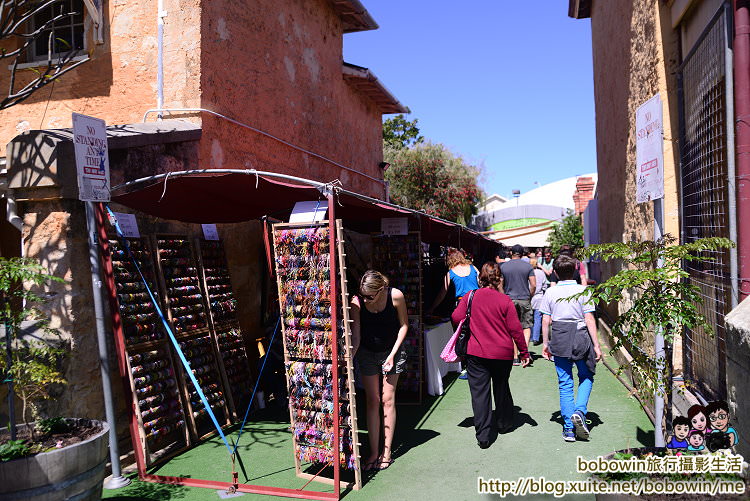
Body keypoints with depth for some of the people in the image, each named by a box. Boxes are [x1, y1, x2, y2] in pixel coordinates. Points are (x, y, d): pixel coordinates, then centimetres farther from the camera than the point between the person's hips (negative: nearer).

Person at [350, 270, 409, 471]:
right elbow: (355, 337, -17)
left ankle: (387, 451, 13)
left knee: (387, 400, 1)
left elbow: (404, 325, -8)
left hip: (391, 352, -1)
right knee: (372, 401, 5)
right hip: (367, 354, 1)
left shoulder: (396, 296, -23)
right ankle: (374, 452, 14)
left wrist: (392, 354, -12)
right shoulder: (357, 302, -21)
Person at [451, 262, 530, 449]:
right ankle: (504, 424, 39)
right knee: (501, 388, 20)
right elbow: (515, 328, -6)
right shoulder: (505, 301, -7)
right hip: (503, 354, 1)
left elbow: (456, 318, -7)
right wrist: (524, 352, 3)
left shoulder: (470, 297, -4)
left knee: (479, 392, 3)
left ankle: (483, 436, 1)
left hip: (476, 353, -1)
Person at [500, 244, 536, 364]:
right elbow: (533, 285, -4)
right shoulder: (528, 266, 0)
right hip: (524, 300, 0)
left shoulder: (503, 267, 1)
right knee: (526, 326, 10)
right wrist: (529, 297, 11)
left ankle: (515, 357, 7)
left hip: (509, 300, 0)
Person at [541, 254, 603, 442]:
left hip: (559, 339, 2)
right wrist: (596, 345, -3)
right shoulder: (582, 291, -6)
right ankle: (579, 411, -3)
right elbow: (589, 319, -8)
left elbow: (546, 321, 1)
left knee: (565, 384, 9)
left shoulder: (550, 292, 0)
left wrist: (545, 343, 10)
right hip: (580, 337, -2)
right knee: (586, 377, 20)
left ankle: (568, 429, 11)